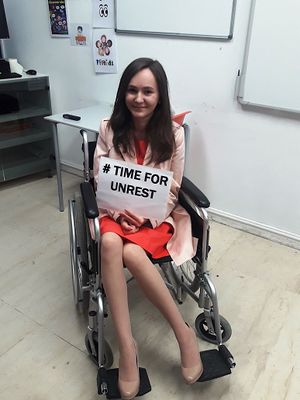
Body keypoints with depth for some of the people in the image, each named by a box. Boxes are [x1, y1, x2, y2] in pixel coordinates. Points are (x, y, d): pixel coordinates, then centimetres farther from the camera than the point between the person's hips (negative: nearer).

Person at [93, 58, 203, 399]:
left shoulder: (173, 134, -4)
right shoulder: (109, 129, -1)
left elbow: (172, 190, -1)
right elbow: (99, 182, 2)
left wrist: (147, 215, -16)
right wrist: (119, 210, -15)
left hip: (158, 216, -1)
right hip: (116, 212, 1)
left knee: (131, 253, -33)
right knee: (110, 243, -34)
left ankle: (182, 333, -16)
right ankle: (127, 345, -28)